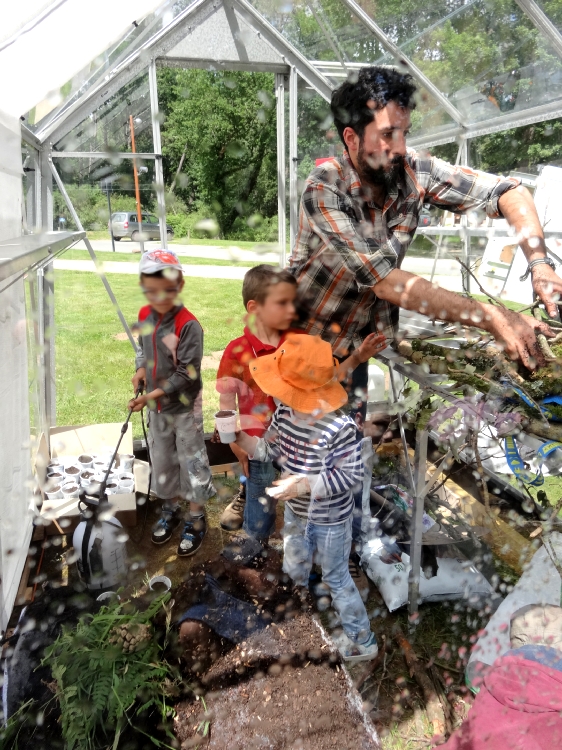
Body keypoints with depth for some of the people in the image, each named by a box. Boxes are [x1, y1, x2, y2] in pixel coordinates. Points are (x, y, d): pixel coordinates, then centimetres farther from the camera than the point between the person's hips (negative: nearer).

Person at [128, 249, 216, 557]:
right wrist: (141, 369, -5)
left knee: (192, 461, 8)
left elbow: (187, 374, -23)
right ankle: (170, 510, 41)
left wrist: (153, 394, -25)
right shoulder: (144, 315, -2)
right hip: (157, 407, 7)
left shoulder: (188, 325, -24)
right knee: (162, 460, 20)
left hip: (184, 407, -6)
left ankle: (196, 520, 26)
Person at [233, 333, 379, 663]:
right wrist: (238, 436, -18)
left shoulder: (339, 428, -33)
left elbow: (353, 477, -28)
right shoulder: (284, 413, -12)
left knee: (336, 577, 12)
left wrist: (305, 485, -36)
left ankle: (362, 641, 34)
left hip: (330, 520, -7)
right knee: (293, 571, 28)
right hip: (296, 513, 7)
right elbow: (268, 450, 0)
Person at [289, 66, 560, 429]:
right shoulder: (324, 190, -25)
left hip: (356, 346, 4)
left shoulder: (414, 170, -13)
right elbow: (384, 280, -33)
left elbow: (510, 191, -7)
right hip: (304, 342, -4)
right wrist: (493, 317, -36)